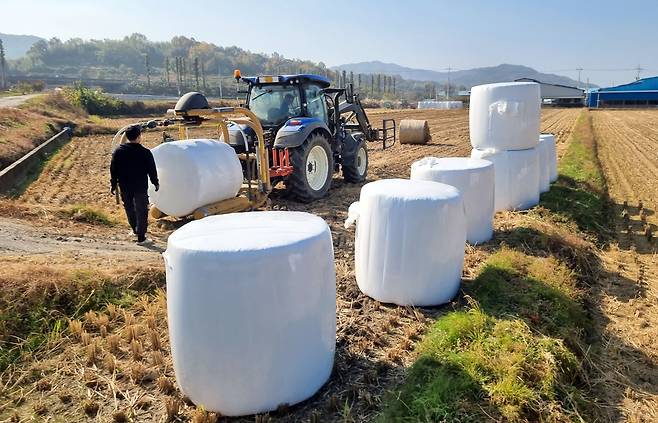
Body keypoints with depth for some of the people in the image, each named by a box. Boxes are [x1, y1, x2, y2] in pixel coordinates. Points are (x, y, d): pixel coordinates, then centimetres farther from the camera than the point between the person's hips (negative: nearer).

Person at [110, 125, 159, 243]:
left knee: (129, 209, 21)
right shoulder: (145, 152, -12)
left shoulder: (118, 151, -3)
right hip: (141, 187, -3)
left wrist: (113, 185, 10)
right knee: (141, 211, 5)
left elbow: (113, 170, 2)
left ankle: (135, 230, 35)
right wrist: (156, 183, 9)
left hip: (125, 187, 3)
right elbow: (152, 170, -5)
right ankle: (141, 237, 5)